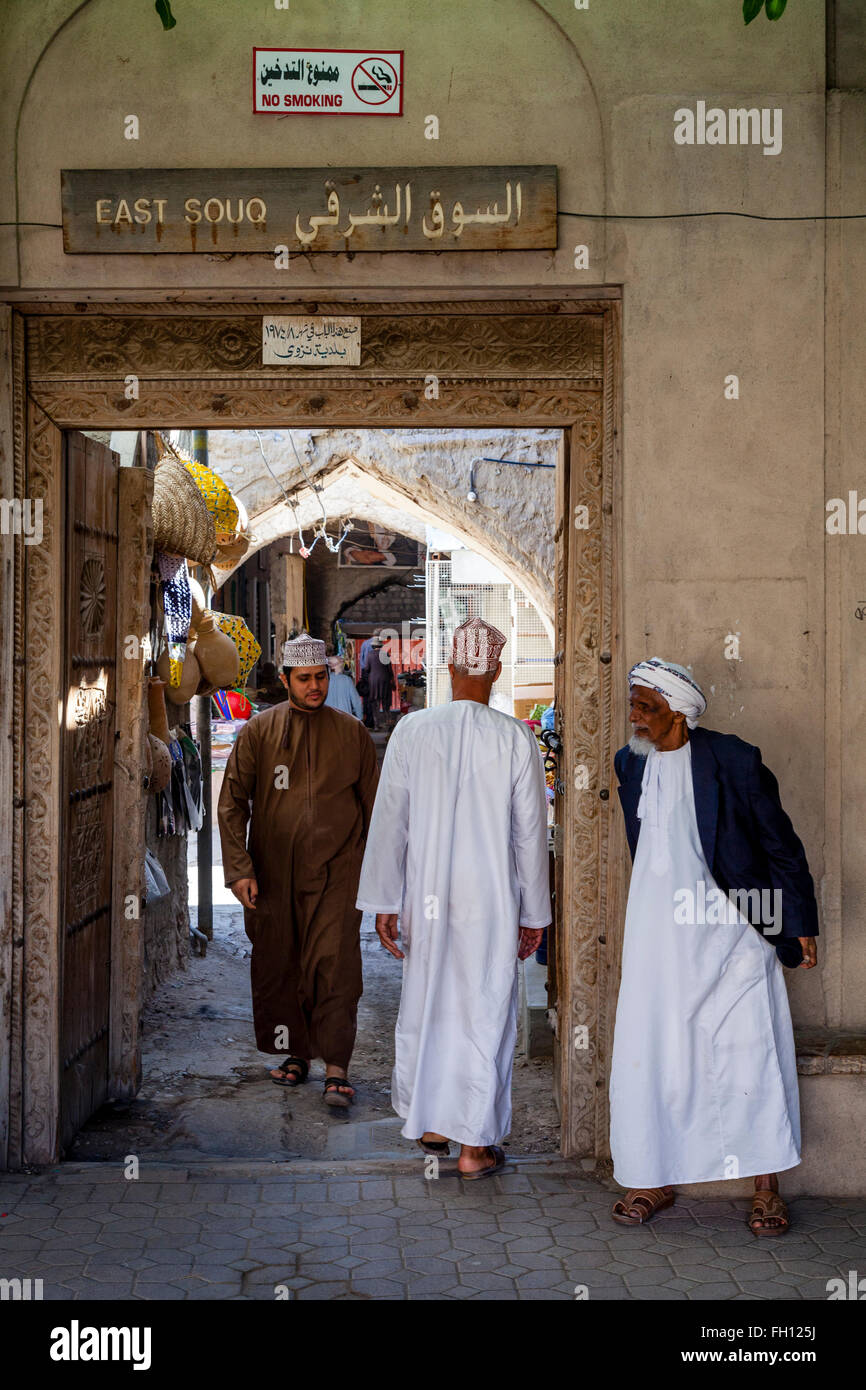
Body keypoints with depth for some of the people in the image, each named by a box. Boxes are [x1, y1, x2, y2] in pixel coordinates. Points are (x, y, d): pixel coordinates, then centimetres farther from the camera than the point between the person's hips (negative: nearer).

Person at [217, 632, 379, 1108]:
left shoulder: (352, 733, 6)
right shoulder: (258, 732, 4)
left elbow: (373, 805, 12)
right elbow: (232, 803, 4)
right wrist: (239, 869, -5)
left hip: (336, 870, -1)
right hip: (273, 871, 1)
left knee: (335, 965, -9)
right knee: (278, 965, 8)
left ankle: (336, 1067, -5)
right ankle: (296, 1053, 24)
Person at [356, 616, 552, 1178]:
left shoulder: (412, 731, -4)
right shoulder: (516, 738, -8)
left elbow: (389, 821, -1)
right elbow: (530, 832, -4)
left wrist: (385, 901, 7)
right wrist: (534, 914, 6)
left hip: (426, 898, 2)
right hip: (492, 900, -2)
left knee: (426, 1006, 17)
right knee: (485, 1011, 7)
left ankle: (430, 1124, 31)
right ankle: (474, 1144, 12)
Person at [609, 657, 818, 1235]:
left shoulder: (733, 760, -10)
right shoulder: (631, 764, 5)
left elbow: (781, 844, -4)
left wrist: (800, 925, -2)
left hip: (729, 932, -4)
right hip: (658, 937, 4)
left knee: (751, 1055, 1)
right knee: (651, 1056, 6)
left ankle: (767, 1187, 14)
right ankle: (655, 1181, 20)